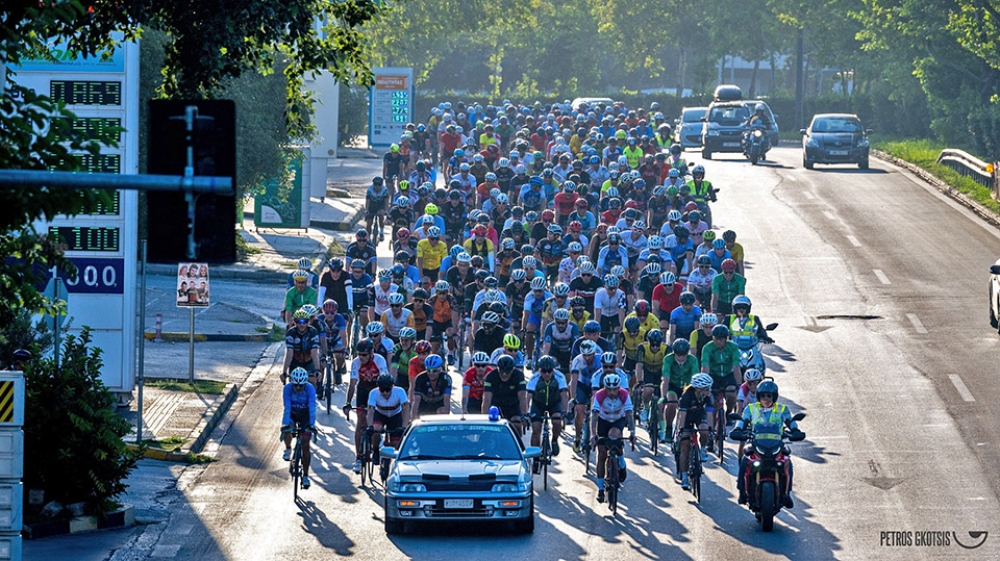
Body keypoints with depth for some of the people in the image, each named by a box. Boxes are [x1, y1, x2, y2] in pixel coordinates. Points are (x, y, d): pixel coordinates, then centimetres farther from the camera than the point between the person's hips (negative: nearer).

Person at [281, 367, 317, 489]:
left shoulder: (310, 388, -30)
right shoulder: (287, 388, -28)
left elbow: (312, 408, -37)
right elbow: (287, 407, -33)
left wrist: (312, 425, -48)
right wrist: (285, 424, -44)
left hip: (305, 415, -1)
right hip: (292, 414, 1)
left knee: (305, 446, -8)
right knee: (287, 430, -29)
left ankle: (305, 476, 1)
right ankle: (288, 449, 5)